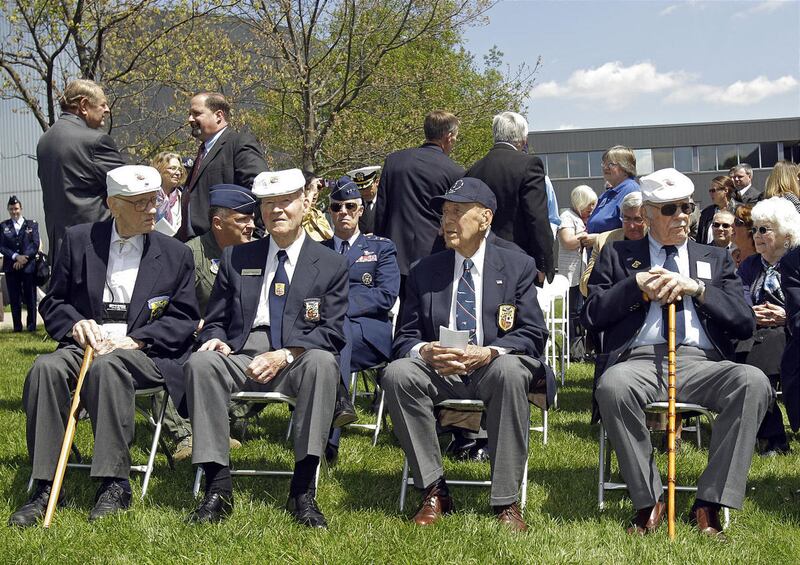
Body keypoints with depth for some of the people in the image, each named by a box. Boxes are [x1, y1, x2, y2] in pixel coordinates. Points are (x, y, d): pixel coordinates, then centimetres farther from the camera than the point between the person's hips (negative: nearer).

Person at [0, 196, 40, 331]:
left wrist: (23, 259, -11)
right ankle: (17, 326, 6)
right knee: (14, 299, 2)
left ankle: (31, 325, 8)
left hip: (29, 266, -1)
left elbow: (35, 245, 0)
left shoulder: (32, 224, 7)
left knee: (30, 298, 1)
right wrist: (16, 257, -13)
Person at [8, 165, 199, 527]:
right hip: (85, 344, 2)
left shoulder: (175, 254, 8)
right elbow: (53, 303, 15)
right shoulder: (78, 241, 10)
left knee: (106, 366, -36)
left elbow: (184, 319, 5)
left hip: (143, 352, -2)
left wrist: (135, 340, -11)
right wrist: (76, 324, -8)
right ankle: (45, 487, -24)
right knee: (45, 368, -30)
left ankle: (114, 484, -31)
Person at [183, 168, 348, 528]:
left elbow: (332, 333, 0)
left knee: (322, 362, -36)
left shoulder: (331, 264, 10)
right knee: (200, 362, -30)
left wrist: (285, 355, -17)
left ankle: (303, 491, -32)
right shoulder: (236, 258, 18)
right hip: (241, 355, 2)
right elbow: (215, 319, 19)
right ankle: (218, 488, -28)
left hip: (300, 359, -2)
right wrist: (215, 339, -7)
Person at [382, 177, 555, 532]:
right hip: (438, 371, 2)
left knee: (511, 369, -36)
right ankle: (434, 492, -19)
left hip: (492, 370, -2)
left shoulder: (517, 267, 6)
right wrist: (424, 352, -18)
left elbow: (533, 334, -3)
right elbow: (404, 339, 7)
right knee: (396, 373, -28)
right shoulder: (424, 272, 11)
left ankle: (506, 500, -27)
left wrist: (489, 352, -23)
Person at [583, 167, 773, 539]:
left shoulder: (715, 259, 24)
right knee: (612, 385, -37)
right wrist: (636, 285, -2)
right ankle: (648, 502, -19)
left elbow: (745, 325, 12)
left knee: (754, 382, -31)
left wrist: (697, 288, -1)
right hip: (640, 361, -1)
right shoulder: (618, 255, 20)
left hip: (701, 362, 2)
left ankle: (709, 506, -23)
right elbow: (592, 316, 10)